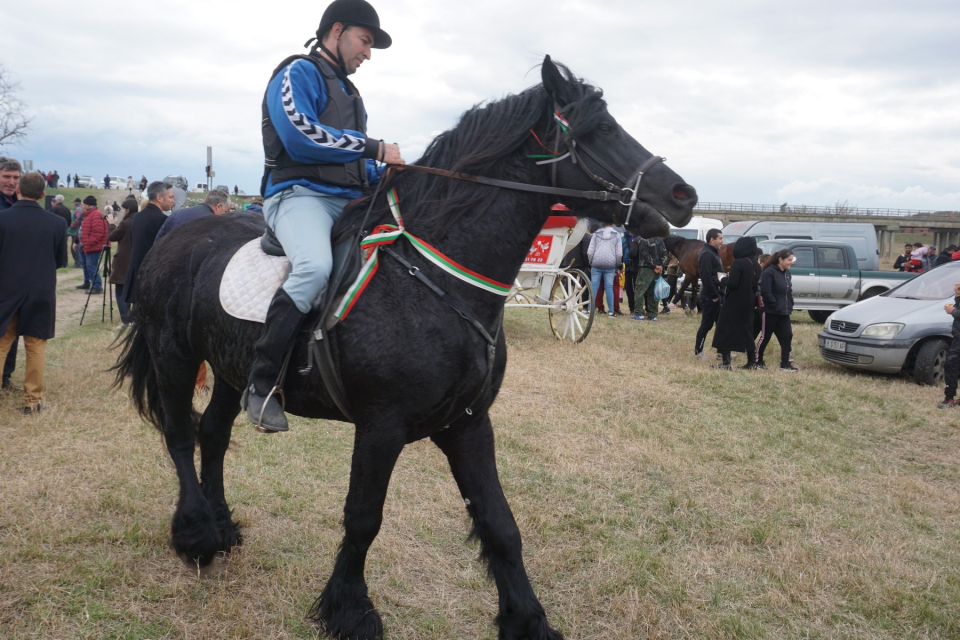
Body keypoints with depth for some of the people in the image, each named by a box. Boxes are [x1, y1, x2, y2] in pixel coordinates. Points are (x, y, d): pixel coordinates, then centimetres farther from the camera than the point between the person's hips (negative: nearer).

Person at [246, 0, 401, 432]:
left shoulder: (349, 92, 27)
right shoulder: (297, 73, 0)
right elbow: (299, 134, -17)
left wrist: (382, 176, 8)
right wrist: (374, 148, -14)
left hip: (349, 201, 9)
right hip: (299, 194, -9)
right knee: (316, 266, -38)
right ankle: (260, 385, -27)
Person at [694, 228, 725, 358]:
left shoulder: (714, 253, 17)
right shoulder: (707, 254, -16)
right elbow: (706, 277, -24)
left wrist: (718, 294, 13)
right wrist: (714, 295, -21)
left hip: (716, 295, 10)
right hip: (710, 296, -10)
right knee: (706, 325, -2)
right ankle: (698, 351, 7)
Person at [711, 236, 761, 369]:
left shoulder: (738, 263, -17)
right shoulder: (756, 265, 6)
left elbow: (732, 283, -21)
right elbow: (756, 285, 11)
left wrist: (723, 280, -3)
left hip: (733, 303, -7)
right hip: (748, 304, 7)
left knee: (725, 330, 2)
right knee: (746, 331, 16)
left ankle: (726, 362, -3)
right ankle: (752, 362, 17)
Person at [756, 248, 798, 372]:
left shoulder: (787, 272, 11)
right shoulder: (769, 272, -15)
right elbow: (765, 292, -20)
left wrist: (790, 306, 8)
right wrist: (775, 305, -18)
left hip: (784, 313, 7)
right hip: (771, 312, -7)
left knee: (787, 336, 1)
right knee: (765, 337, 4)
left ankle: (785, 364, 7)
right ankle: (758, 361, 18)